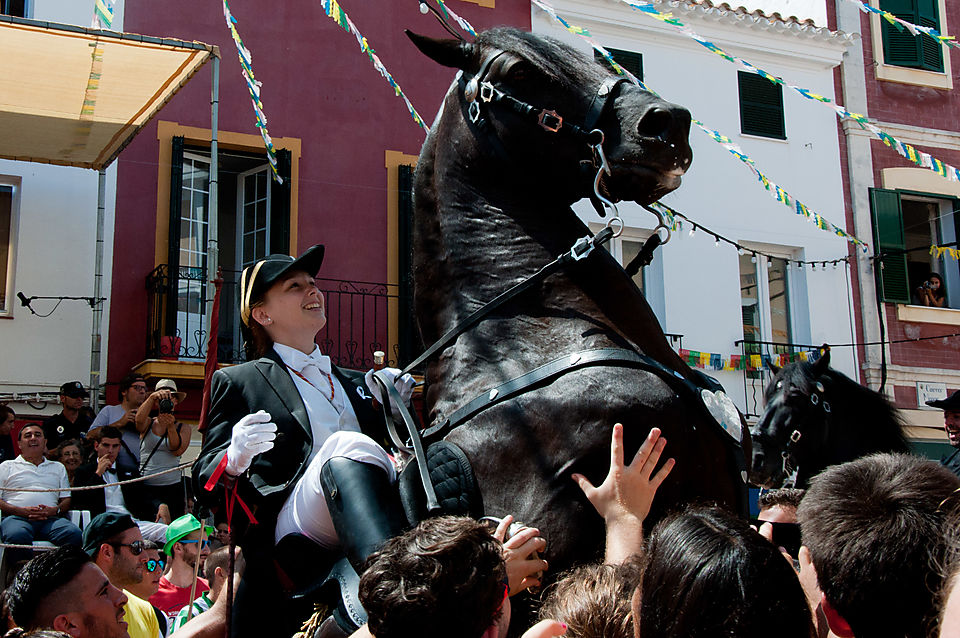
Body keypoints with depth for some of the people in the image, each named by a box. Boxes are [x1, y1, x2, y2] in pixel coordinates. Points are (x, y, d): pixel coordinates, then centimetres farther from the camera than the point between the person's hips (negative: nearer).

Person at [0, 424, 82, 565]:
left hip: (50, 519, 2)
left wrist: (54, 510, -1)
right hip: (17, 517, -2)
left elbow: (67, 499, 23)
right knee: (18, 536, -41)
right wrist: (20, 511, -8)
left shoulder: (58, 468, 31)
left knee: (74, 534, -33)